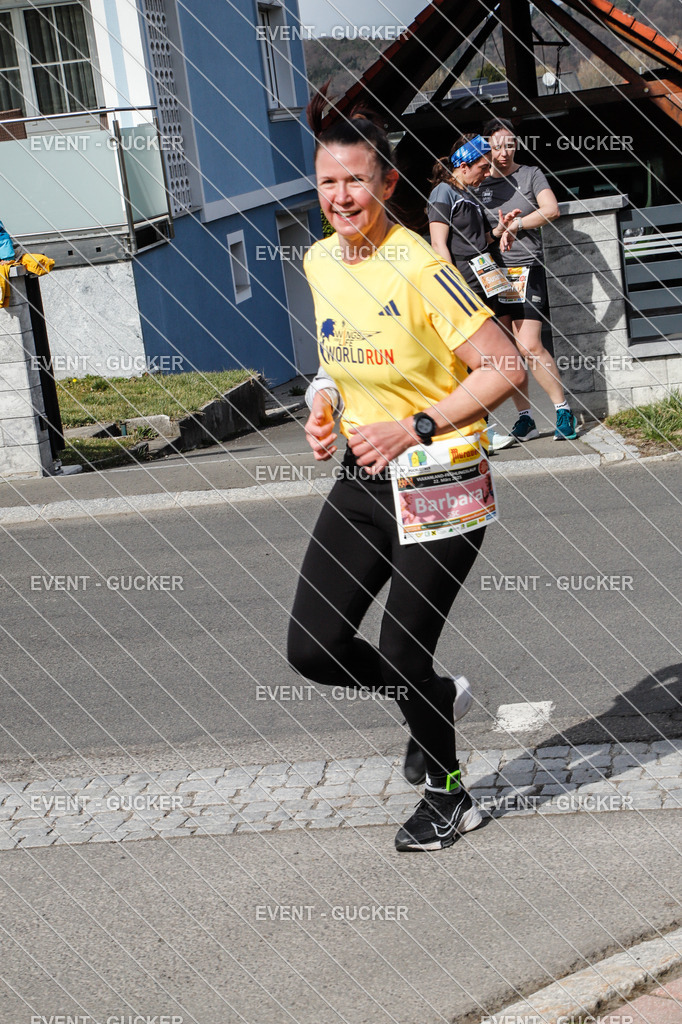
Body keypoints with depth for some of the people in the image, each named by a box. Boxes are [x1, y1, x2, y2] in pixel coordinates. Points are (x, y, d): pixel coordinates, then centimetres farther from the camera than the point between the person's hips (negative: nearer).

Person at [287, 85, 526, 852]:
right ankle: (438, 697, 32)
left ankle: (448, 796, 26)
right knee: (312, 650, 4)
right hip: (361, 479, 7)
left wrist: (413, 427, -21)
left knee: (400, 653, -1)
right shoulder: (318, 262, 4)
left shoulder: (419, 268, -19)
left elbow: (505, 369, -19)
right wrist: (327, 409, 3)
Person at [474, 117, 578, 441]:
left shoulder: (530, 174, 5)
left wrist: (512, 226, -11)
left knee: (530, 346, -14)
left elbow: (551, 209, -8)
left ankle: (563, 409, -1)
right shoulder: (477, 183, 11)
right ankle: (524, 418, 8)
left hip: (527, 268, -3)